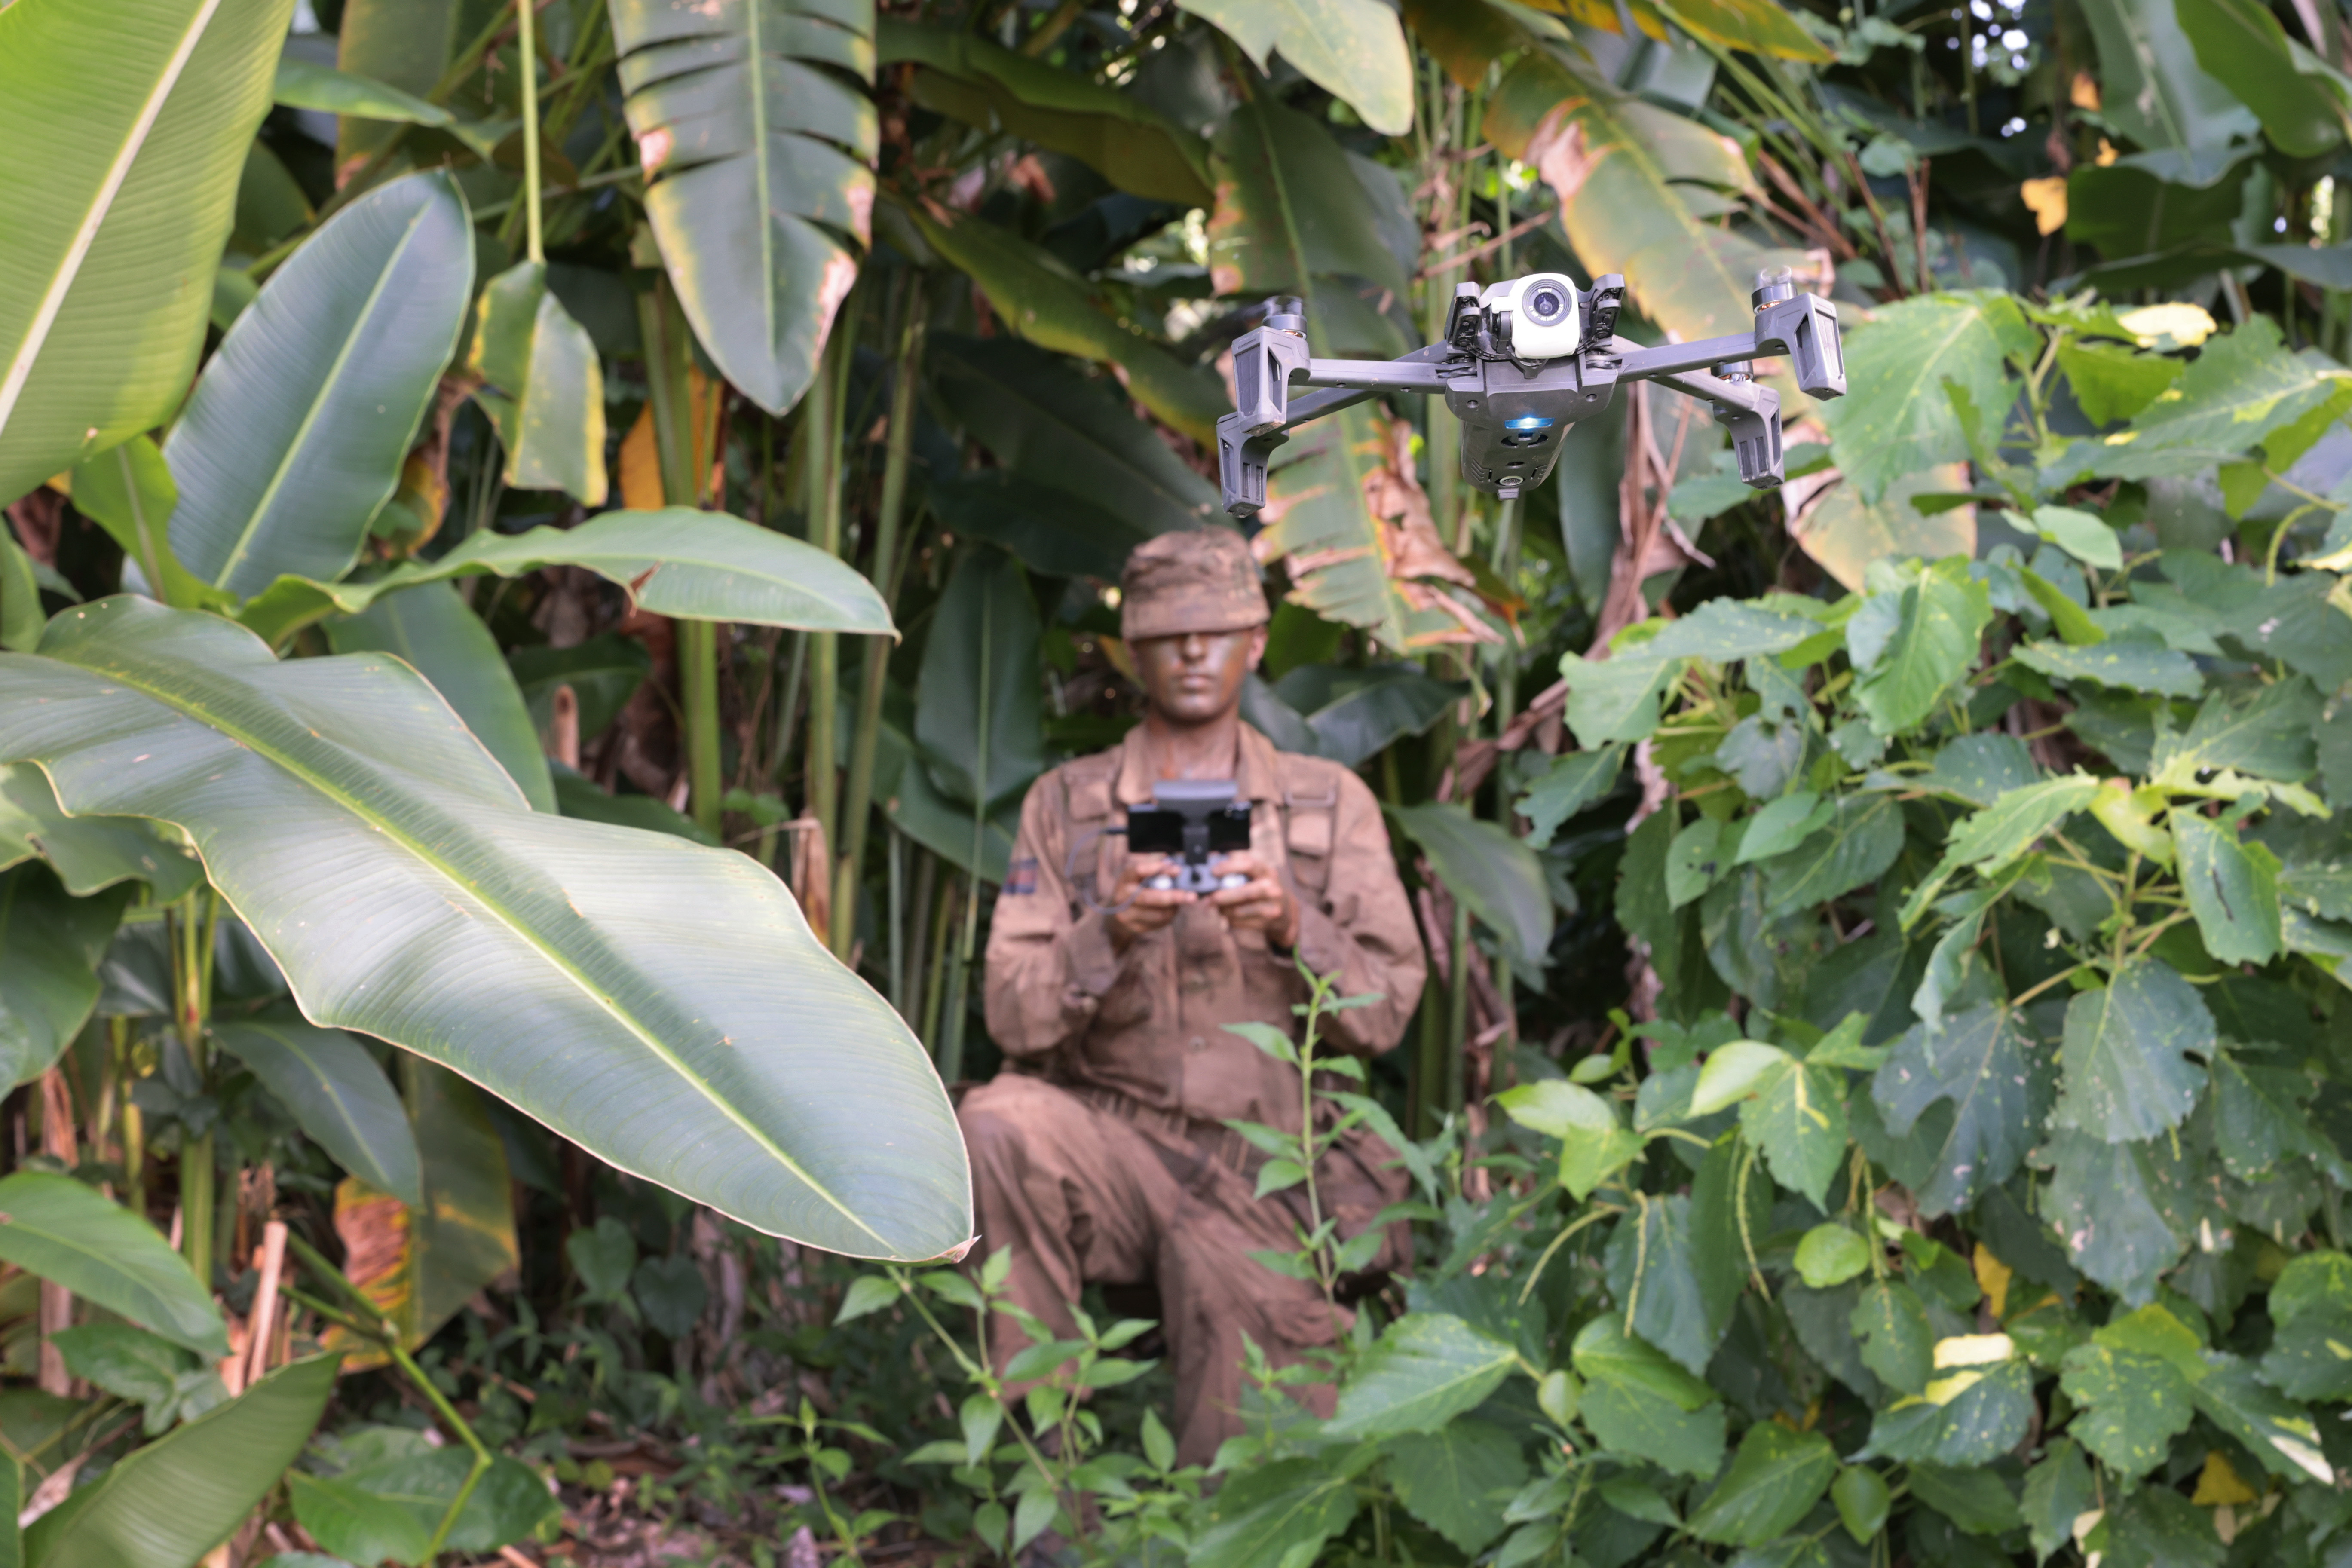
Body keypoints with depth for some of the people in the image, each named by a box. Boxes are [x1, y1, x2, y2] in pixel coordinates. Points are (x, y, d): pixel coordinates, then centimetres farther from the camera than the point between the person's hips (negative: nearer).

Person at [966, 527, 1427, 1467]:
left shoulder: (1331, 805, 9)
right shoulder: (1064, 805, 9)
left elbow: (1385, 1012, 1)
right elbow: (1013, 1016, -1)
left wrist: (1293, 931, -19)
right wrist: (1109, 934, -20)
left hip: (1272, 1165, -1)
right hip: (1116, 1140, 1)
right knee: (999, 1122, -33)